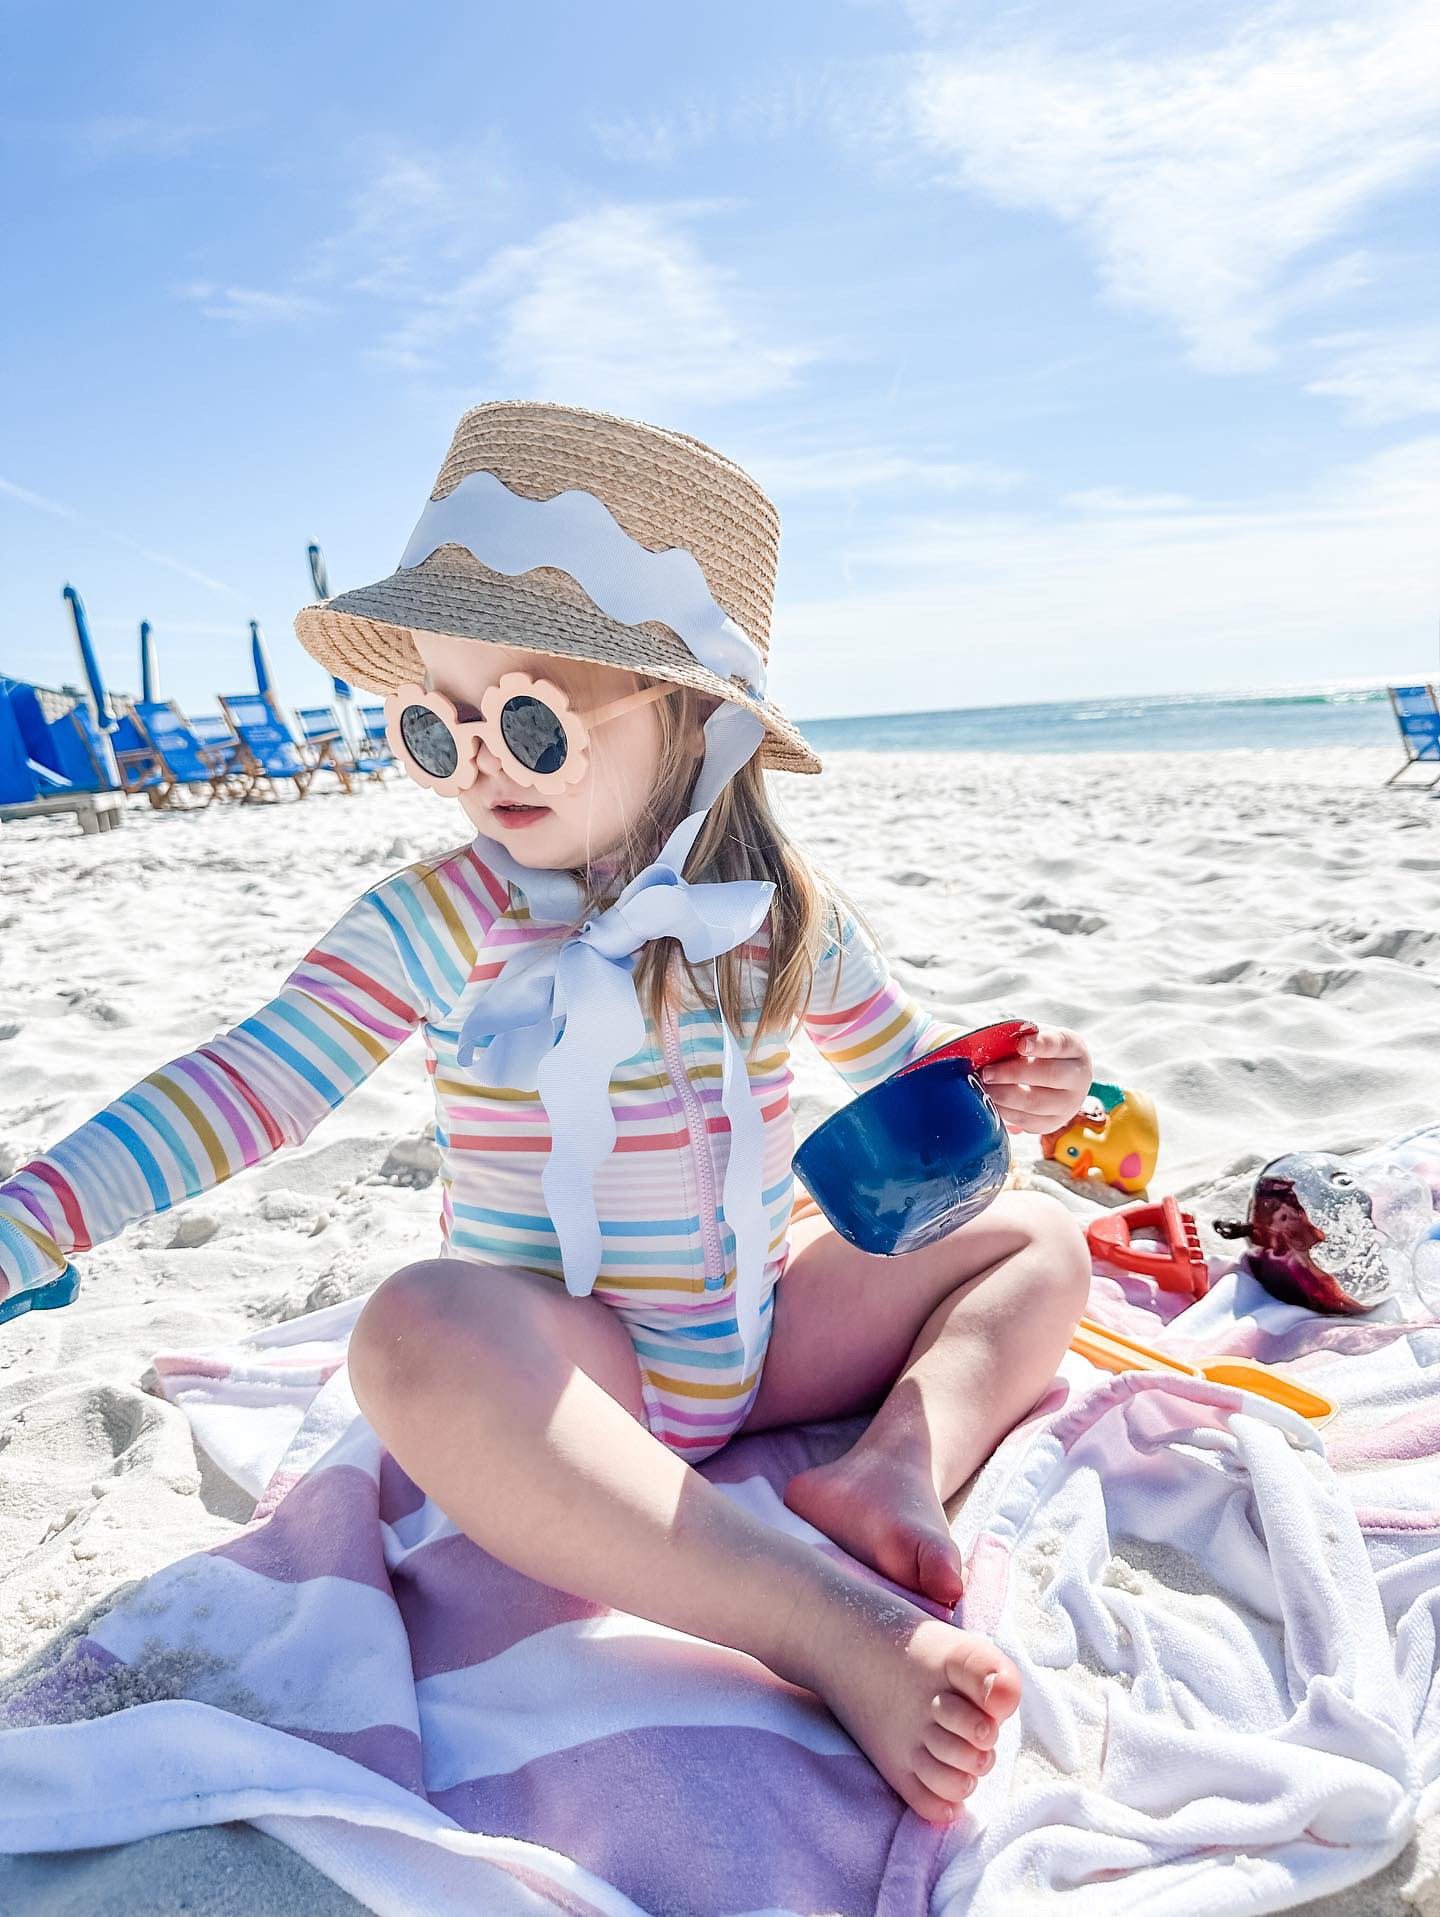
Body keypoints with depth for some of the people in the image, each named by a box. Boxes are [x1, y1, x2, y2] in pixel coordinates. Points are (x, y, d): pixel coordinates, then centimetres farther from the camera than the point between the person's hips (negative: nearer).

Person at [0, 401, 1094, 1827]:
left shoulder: (787, 918, -2)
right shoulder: (434, 925, -11)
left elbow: (902, 1068, 12)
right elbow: (248, 1086, -13)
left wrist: (998, 1094, -9)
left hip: (766, 1332, 4)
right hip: (568, 1373, -4)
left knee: (1038, 1238, 1)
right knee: (416, 1335, -39)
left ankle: (898, 1469, -23)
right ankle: (828, 1621, -39)